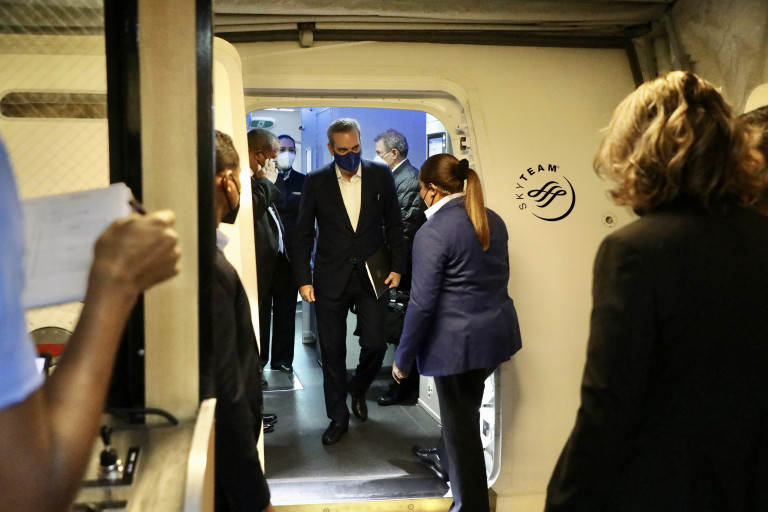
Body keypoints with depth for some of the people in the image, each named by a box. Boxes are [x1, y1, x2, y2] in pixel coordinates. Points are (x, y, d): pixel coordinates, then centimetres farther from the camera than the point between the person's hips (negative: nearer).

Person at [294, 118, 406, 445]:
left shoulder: (381, 175, 1)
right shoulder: (316, 182, 0)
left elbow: (394, 224, 6)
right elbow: (303, 234, 2)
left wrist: (397, 266, 0)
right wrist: (303, 279, -3)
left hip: (372, 276, 0)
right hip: (331, 279, 0)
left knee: (375, 344, 0)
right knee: (332, 351, 6)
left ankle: (358, 390, 33)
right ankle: (338, 417, 22)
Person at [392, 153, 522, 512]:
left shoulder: (433, 232, -18)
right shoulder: (493, 221, 5)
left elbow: (422, 303, -19)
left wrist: (403, 358, -10)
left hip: (457, 339, -8)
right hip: (497, 331, 8)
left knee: (461, 419, 9)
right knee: (464, 407, 28)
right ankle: (446, 460, 53)